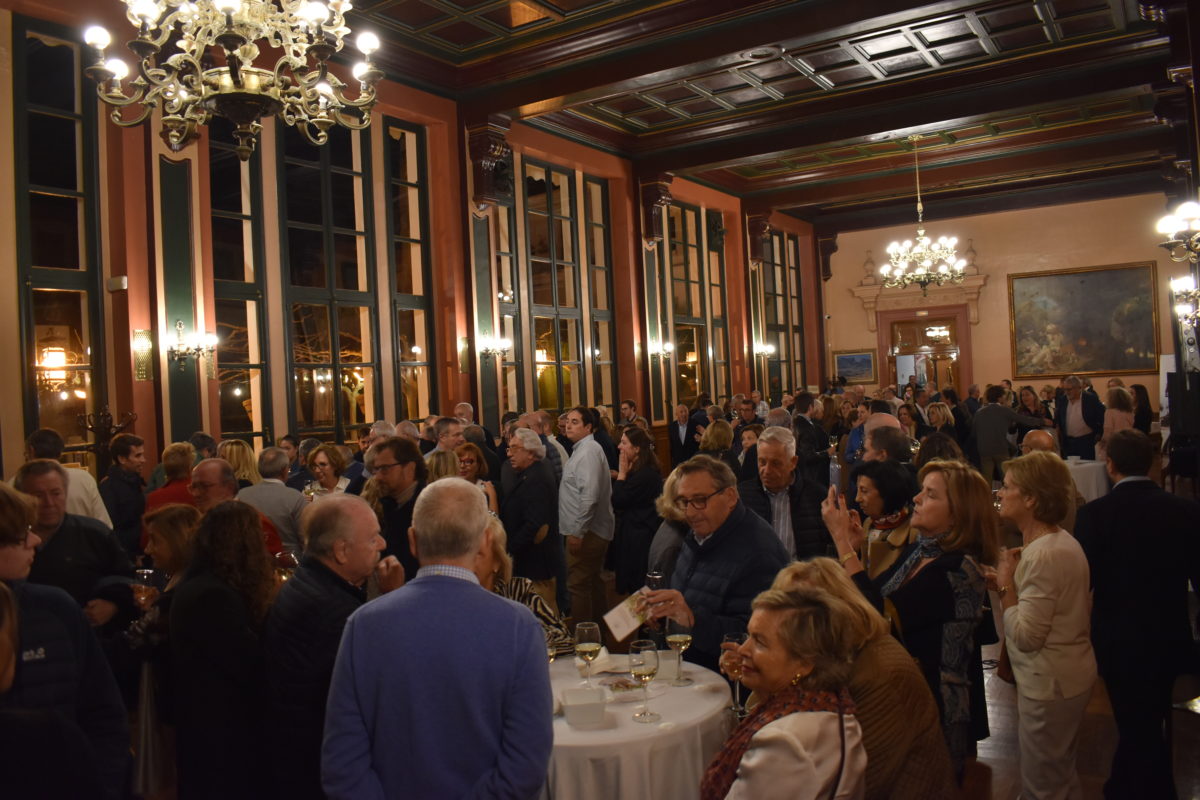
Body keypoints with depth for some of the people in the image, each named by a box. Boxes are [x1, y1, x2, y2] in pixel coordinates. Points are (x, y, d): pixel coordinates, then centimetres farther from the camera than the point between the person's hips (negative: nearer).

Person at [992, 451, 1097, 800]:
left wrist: (1006, 585, -17)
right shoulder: (1061, 541, 5)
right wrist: (1006, 585, 0)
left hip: (1050, 683, -10)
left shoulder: (1045, 555, -26)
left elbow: (1025, 637, -27)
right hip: (1068, 675, 10)